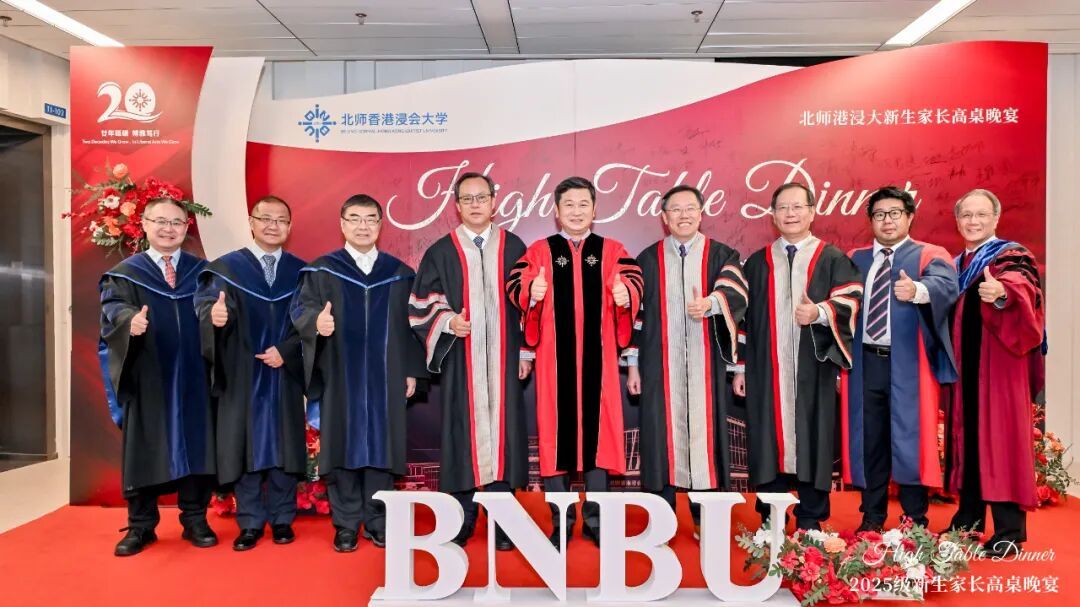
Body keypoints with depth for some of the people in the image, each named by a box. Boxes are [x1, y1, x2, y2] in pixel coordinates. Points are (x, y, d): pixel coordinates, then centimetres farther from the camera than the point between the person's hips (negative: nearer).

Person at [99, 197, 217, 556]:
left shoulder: (203, 272, 11)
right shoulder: (125, 273, 7)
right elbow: (113, 309, -9)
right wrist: (131, 319, -31)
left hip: (193, 378, 1)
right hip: (146, 380, 0)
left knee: (194, 447, 5)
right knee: (144, 450, 5)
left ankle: (195, 520, 19)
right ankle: (141, 526, 20)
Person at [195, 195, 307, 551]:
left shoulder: (301, 272, 7)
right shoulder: (225, 268, 3)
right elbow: (207, 307, -12)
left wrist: (286, 351, -13)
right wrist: (215, 316, -35)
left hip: (285, 375, 1)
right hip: (242, 377, -1)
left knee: (284, 447, 7)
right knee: (245, 448, 4)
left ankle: (282, 519, 20)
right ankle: (250, 522, 17)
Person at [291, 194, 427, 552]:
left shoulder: (399, 273, 8)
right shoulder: (322, 271, 4)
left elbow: (410, 324, 7)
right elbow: (301, 309, -7)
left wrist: (411, 370, 2)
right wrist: (316, 321, -30)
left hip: (386, 378, 1)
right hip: (340, 377, -1)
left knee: (381, 447, 5)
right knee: (343, 447, 3)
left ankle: (378, 521, 17)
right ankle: (346, 523, 15)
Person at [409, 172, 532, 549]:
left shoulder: (513, 248, 7)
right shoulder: (441, 252, 6)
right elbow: (421, 305, 6)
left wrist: (526, 352, 4)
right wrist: (447, 321, -13)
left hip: (503, 360, 1)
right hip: (460, 360, 0)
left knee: (501, 432, 2)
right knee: (461, 436, 1)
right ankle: (460, 524, 13)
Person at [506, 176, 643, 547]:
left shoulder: (611, 251, 9)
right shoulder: (539, 251, 6)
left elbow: (632, 280, -7)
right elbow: (516, 284, -8)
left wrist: (626, 294, -31)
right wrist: (532, 291, -31)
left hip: (598, 359, 1)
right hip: (554, 360, 0)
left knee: (598, 432, 5)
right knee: (556, 434, 4)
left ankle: (596, 520, 19)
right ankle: (561, 522, 17)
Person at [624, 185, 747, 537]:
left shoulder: (721, 256, 7)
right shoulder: (648, 259, 10)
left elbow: (736, 292, -12)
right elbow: (636, 311, 9)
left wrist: (710, 303, -34)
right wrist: (633, 364, 4)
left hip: (705, 365, 0)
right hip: (660, 365, 1)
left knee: (704, 431, 1)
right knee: (662, 433, 2)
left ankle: (705, 518, 14)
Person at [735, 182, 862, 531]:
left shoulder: (833, 259, 9)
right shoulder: (757, 263, 13)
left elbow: (850, 301, -3)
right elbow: (744, 316, 10)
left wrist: (820, 312, -23)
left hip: (813, 370, -1)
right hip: (766, 370, 1)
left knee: (812, 442, 2)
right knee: (768, 440, 3)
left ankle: (810, 523, 15)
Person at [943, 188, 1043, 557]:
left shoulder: (1013, 257, -4)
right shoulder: (956, 265, 16)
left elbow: (1025, 289, -26)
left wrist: (1002, 293, -47)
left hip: (998, 368, -6)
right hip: (963, 368, 7)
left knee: (1000, 439, -5)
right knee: (967, 438, 11)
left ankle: (1009, 531, 3)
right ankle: (969, 520, 22)